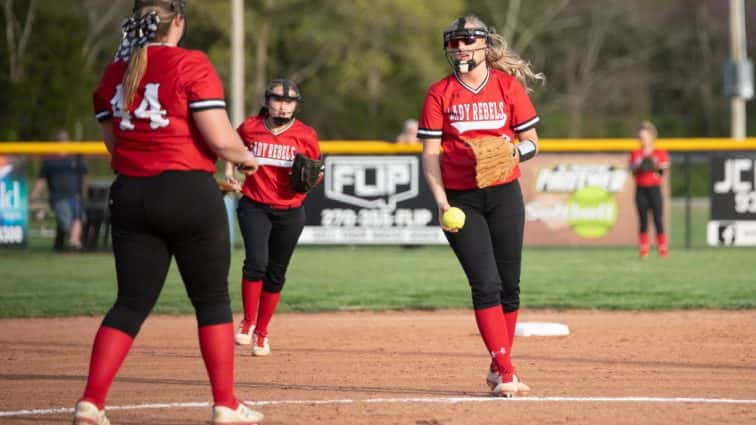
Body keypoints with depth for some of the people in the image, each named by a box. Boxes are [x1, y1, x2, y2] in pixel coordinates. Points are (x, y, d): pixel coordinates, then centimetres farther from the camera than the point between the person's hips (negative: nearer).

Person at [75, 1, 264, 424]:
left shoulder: (113, 73, 8)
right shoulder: (191, 65, -10)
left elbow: (114, 143, 12)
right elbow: (220, 138, -14)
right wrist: (247, 158, 5)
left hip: (129, 195, 5)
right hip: (190, 193, -5)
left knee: (132, 302, 8)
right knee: (212, 298, 8)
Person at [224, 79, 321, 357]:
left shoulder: (305, 135, -3)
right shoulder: (249, 128, -2)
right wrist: (230, 172, 4)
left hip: (290, 212, 1)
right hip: (254, 206, -1)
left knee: (276, 274, 7)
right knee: (256, 261, -21)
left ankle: (262, 333, 23)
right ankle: (248, 322, -3)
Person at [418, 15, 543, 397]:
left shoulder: (508, 86, 3)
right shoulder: (439, 94, 2)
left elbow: (531, 143, 6)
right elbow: (430, 153, -1)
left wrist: (515, 149, -17)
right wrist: (441, 201, -14)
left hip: (504, 195, 2)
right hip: (461, 200, -2)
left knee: (509, 285, 3)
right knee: (486, 284, -11)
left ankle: (499, 370, 17)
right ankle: (504, 372, -11)